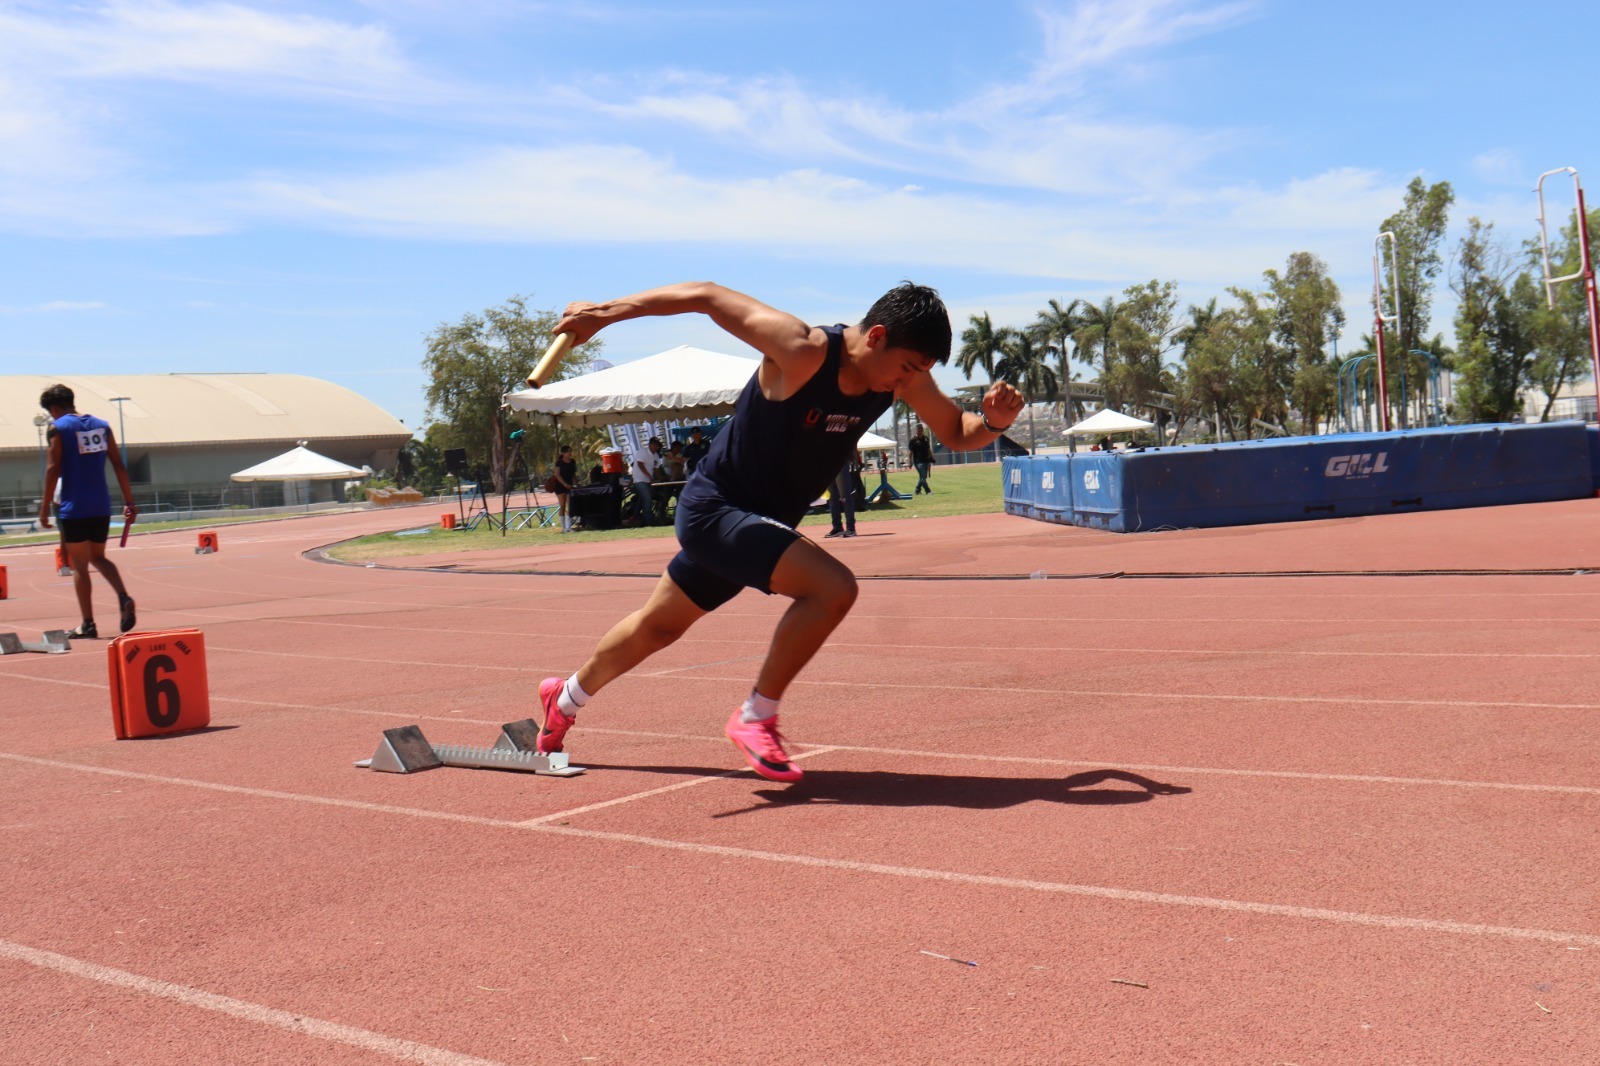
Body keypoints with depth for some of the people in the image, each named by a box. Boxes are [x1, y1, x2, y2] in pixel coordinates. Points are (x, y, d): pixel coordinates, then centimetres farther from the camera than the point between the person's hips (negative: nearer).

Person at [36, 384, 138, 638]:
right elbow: (119, 466, 8)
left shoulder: (58, 428, -4)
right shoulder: (102, 425, 10)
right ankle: (124, 597, -6)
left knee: (79, 565, 3)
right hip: (101, 507, 5)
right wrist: (129, 501, 10)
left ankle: (88, 625, 4)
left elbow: (53, 469, -9)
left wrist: (45, 507, -5)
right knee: (98, 557, 19)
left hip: (74, 508, -5)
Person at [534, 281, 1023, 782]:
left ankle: (564, 700, 50)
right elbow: (706, 296, -23)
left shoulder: (904, 377, -9)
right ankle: (756, 718, -9)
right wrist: (606, 311, -22)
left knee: (657, 627, 25)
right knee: (833, 587, -27)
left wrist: (993, 420, -18)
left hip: (761, 521, 8)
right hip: (714, 509, -8)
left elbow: (957, 432, 4)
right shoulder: (803, 351, -29)